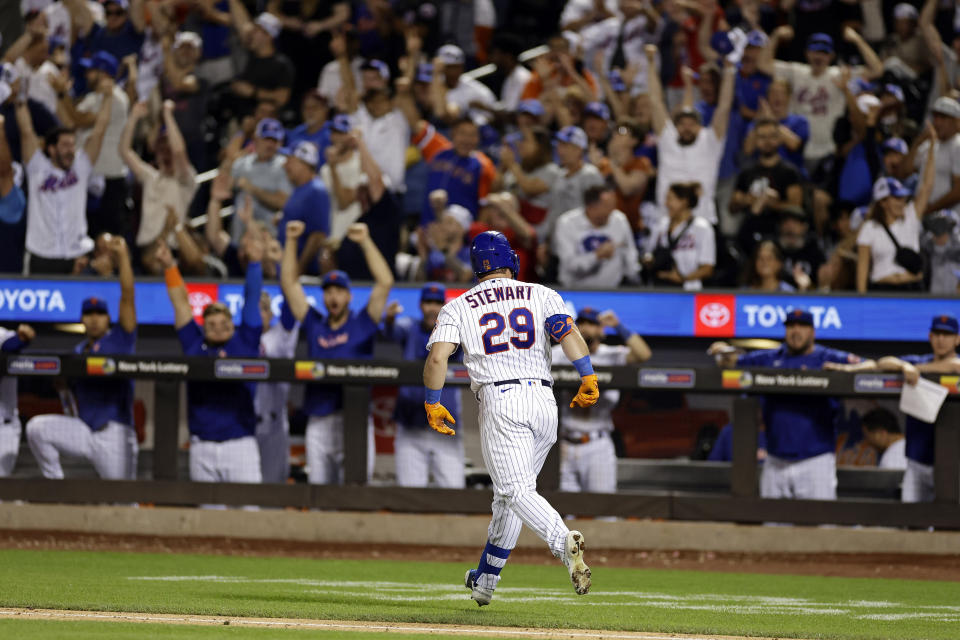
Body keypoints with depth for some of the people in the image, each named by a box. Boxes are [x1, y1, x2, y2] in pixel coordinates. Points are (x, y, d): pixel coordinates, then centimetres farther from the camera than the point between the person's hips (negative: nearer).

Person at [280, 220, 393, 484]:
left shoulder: (361, 324, 7)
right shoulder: (315, 325, 15)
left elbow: (385, 282, -2)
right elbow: (289, 284, 15)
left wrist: (365, 242, -7)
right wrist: (291, 241, 8)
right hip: (319, 423, 3)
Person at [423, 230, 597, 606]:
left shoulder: (458, 307, 10)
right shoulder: (540, 295, 14)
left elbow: (437, 356, -3)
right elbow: (567, 331, -4)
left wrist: (432, 403, 6)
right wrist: (588, 377, -10)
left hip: (500, 402, -4)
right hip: (544, 400, 4)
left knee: (517, 490, -12)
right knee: (508, 493, 15)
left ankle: (563, 541, -41)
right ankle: (485, 582, 23)